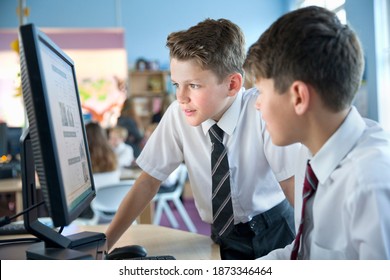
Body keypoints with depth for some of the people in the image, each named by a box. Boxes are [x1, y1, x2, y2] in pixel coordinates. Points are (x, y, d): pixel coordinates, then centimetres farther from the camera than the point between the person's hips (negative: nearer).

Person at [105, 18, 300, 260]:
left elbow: (294, 185, -19)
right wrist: (104, 244, -13)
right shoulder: (178, 115, -14)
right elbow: (148, 182, -8)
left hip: (275, 228, -2)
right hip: (227, 238, 3)